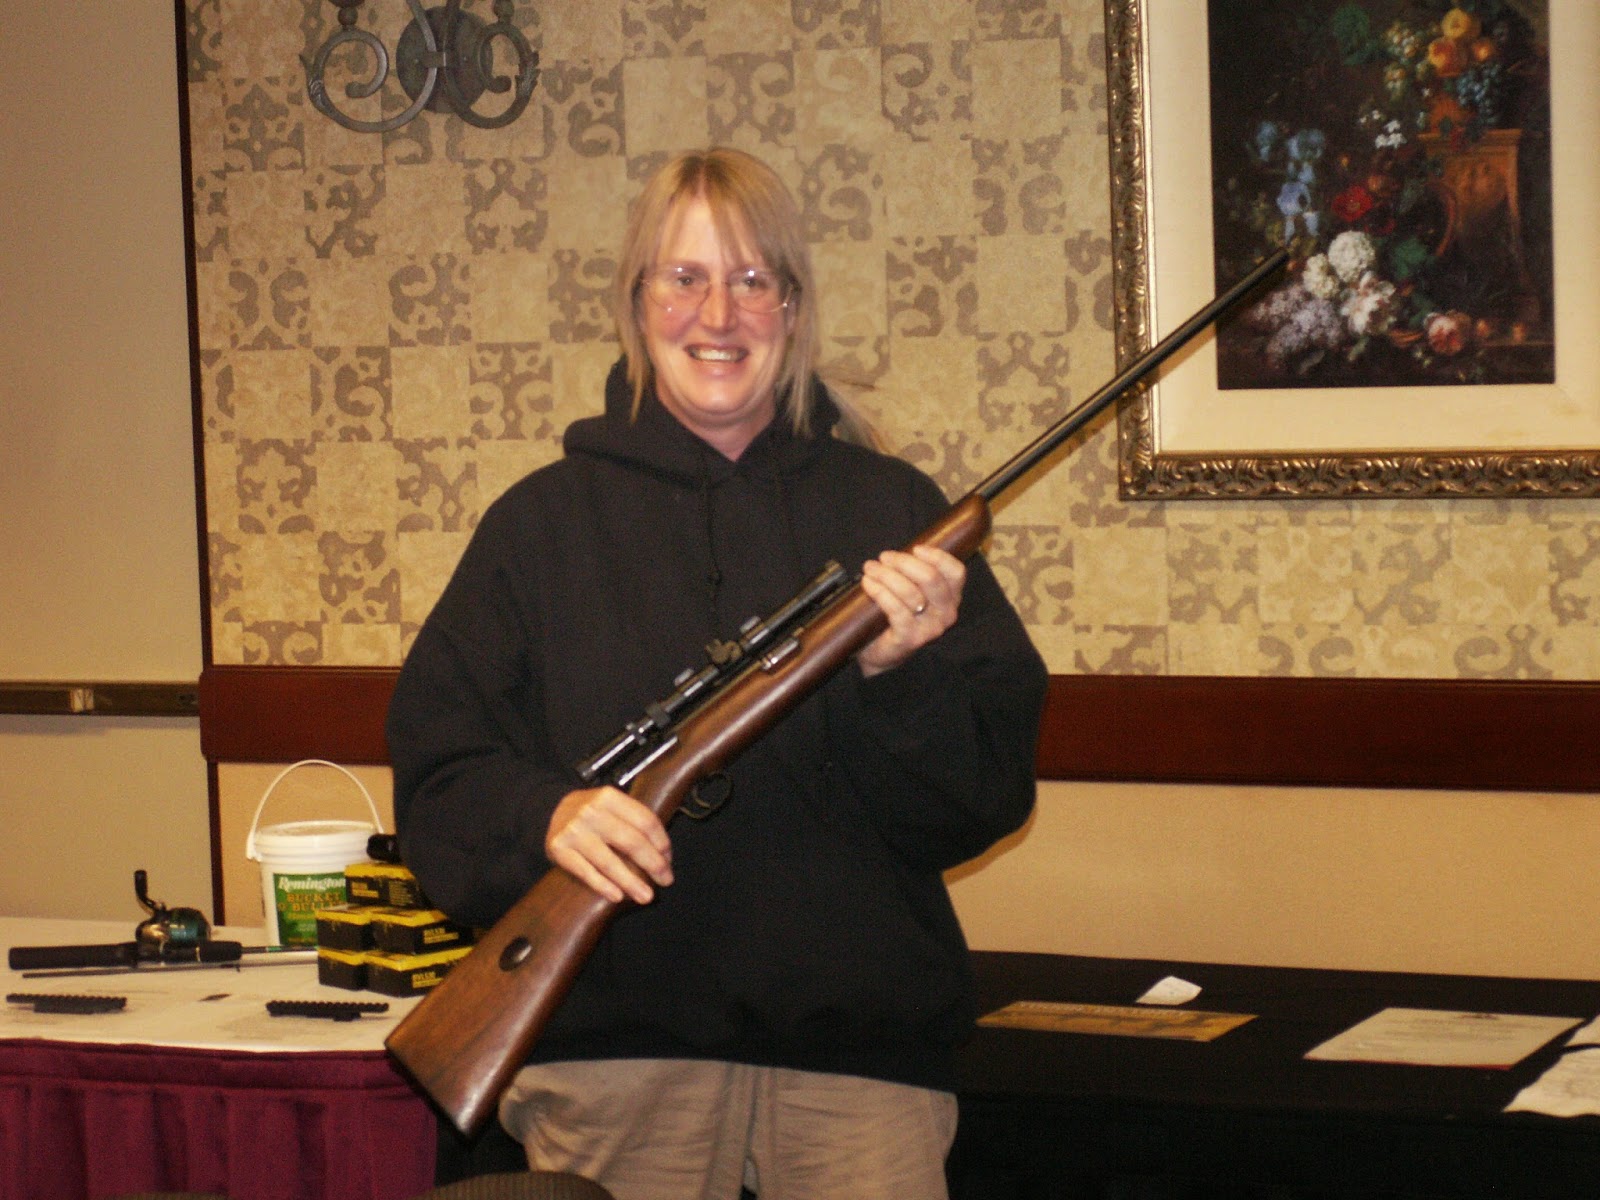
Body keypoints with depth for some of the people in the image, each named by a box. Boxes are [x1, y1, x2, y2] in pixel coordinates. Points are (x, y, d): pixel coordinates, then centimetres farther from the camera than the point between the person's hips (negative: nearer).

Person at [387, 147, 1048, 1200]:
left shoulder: (894, 511, 7)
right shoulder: (544, 522, 7)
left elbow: (992, 797, 3)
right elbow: (438, 772, 2)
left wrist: (906, 673, -16)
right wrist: (545, 817, -17)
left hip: (860, 1046, 1)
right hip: (614, 1049, 0)